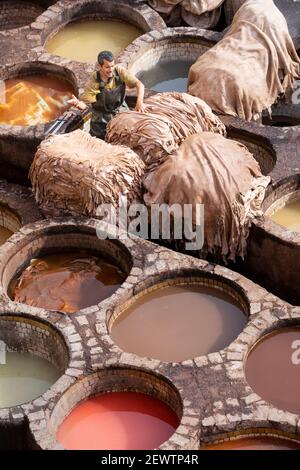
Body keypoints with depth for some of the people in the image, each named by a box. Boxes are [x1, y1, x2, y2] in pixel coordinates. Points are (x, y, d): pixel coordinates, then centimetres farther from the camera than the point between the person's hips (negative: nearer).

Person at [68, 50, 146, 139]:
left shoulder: (119, 71, -18)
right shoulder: (93, 82, -22)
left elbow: (139, 84, -20)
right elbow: (85, 103, -21)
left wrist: (140, 102, -38)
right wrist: (78, 103, -47)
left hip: (121, 112, 2)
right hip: (102, 119, -2)